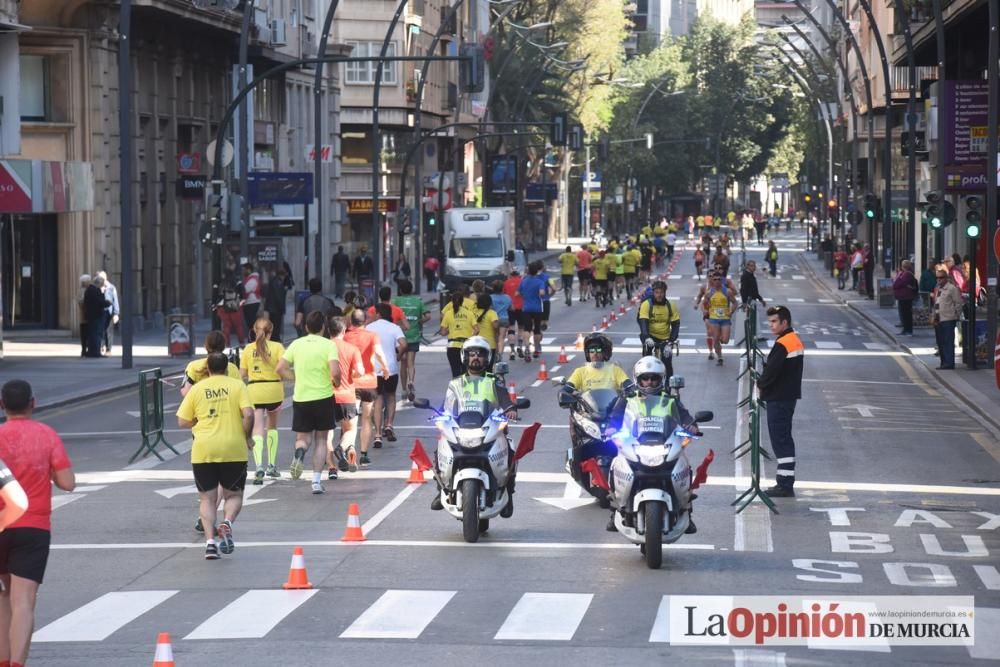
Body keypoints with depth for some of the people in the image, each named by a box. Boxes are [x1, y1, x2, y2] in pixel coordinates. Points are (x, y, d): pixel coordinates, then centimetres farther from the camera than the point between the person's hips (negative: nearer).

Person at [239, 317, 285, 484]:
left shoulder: (248, 349, 4)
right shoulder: (277, 347, -1)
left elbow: (242, 374, 4)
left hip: (254, 389, 0)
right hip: (274, 390, 0)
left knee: (257, 429, -3)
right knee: (272, 426, 22)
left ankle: (259, 466, -23)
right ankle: (272, 465, 23)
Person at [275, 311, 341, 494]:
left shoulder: (296, 344, 2)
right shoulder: (328, 345, -7)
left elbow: (280, 368, -2)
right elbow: (335, 372, -19)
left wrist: (297, 378, 12)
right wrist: (336, 382, 3)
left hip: (301, 397, 2)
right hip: (323, 396, -2)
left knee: (303, 437, 14)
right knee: (321, 439, 12)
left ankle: (299, 451, -23)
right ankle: (316, 481, 6)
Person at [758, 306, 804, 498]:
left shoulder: (782, 345, -19)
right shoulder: (796, 340, 12)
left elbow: (771, 371, -22)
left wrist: (760, 384, -3)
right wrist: (764, 382, 9)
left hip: (778, 399, -10)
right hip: (790, 394, 10)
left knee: (780, 440, -7)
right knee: (785, 439, 15)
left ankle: (785, 485, -7)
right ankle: (786, 481, 20)